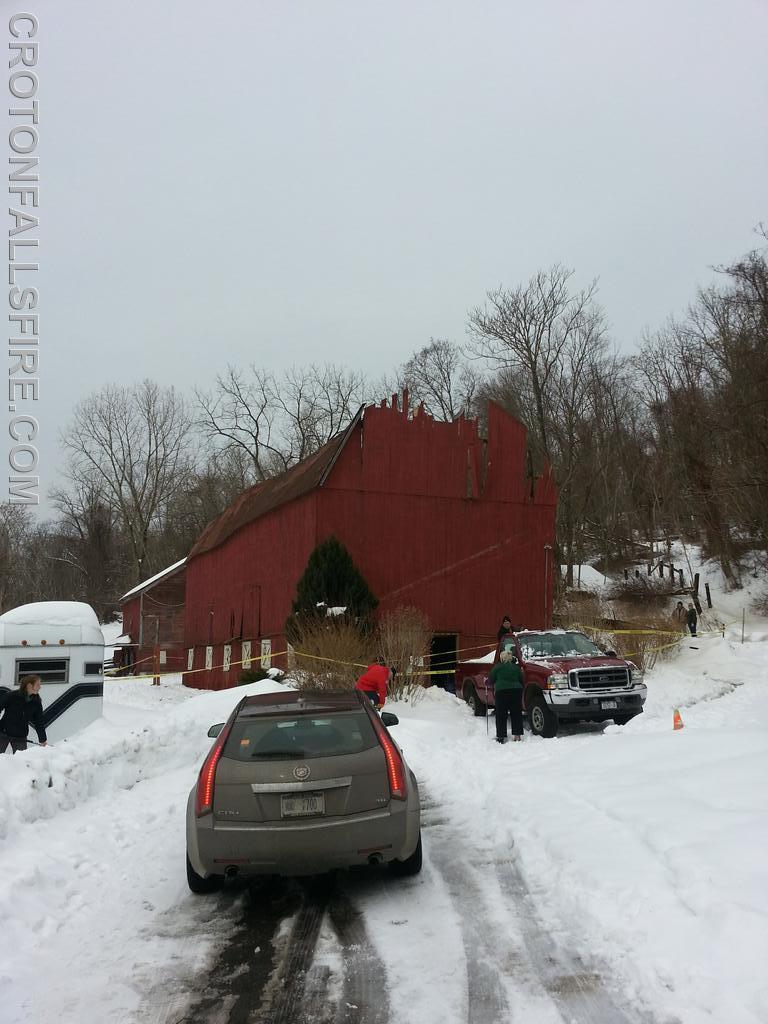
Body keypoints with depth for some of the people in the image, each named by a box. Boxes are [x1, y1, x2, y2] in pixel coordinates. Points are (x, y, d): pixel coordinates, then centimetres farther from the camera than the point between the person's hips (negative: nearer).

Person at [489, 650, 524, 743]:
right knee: (516, 714, 10)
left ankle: (501, 736, 0)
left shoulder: (498, 667, 0)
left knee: (501, 716, 1)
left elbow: (491, 679, 4)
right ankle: (517, 735, 11)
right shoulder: (516, 667, 13)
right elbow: (521, 680, 16)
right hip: (516, 691, 4)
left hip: (502, 691, -4)